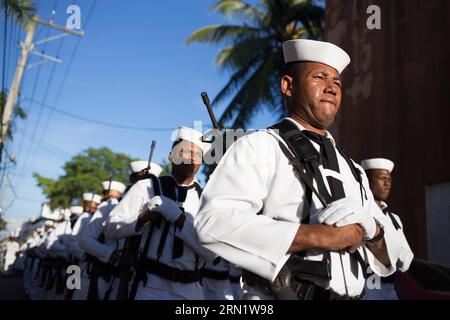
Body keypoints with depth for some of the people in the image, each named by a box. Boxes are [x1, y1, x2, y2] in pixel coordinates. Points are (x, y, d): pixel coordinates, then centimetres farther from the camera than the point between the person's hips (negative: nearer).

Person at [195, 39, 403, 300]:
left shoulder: (352, 170, 12)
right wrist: (320, 236, -24)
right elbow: (215, 221, -24)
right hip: (278, 294, -6)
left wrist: (369, 230, -11)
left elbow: (389, 255, 12)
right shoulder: (259, 147, -8)